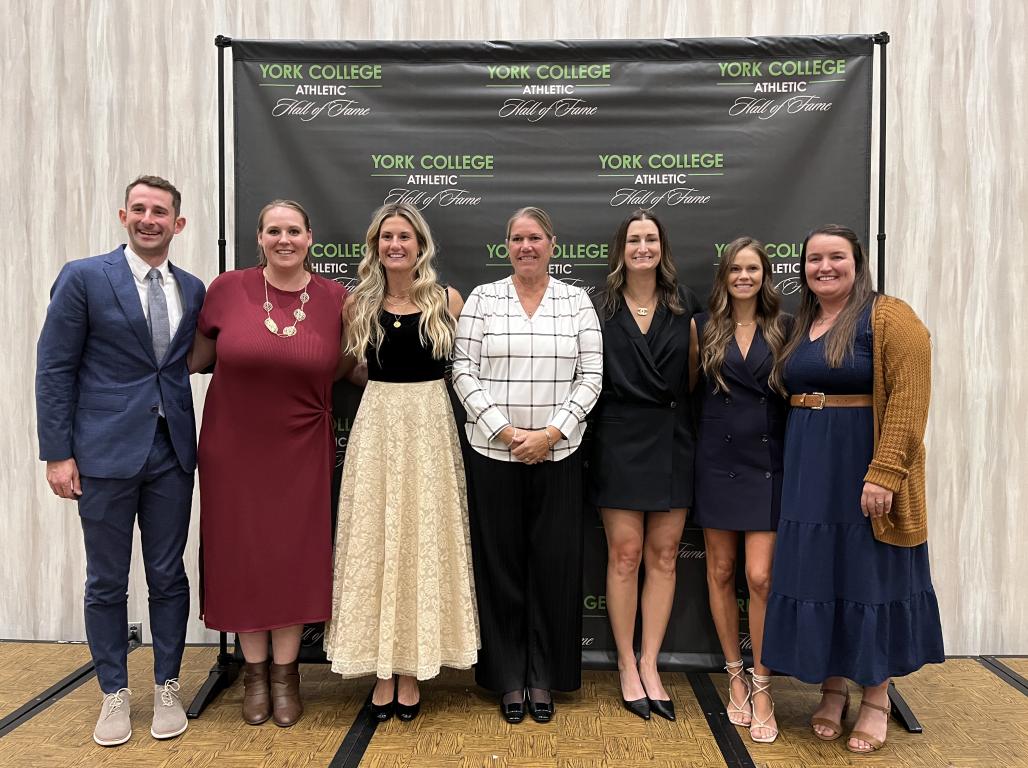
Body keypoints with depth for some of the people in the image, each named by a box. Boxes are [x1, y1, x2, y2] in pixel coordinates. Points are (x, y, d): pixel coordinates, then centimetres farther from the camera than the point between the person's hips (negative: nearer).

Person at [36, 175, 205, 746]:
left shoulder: (192, 289, 7)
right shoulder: (84, 277, -4)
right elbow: (54, 368, -4)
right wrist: (58, 454, -8)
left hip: (171, 453, 3)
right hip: (105, 452, -3)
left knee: (168, 576, 11)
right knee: (106, 581, 10)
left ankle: (167, 688, 27)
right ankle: (114, 694, 27)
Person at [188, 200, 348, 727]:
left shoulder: (335, 298, -2)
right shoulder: (228, 289, -4)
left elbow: (343, 366, 11)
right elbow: (197, 356, 8)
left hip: (302, 452, 0)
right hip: (234, 450, 0)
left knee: (295, 558, 7)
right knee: (242, 556, 9)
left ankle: (285, 673, 27)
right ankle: (255, 672, 29)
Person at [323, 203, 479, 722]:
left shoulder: (447, 301, 1)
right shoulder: (358, 304, 3)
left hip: (431, 426, -1)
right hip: (376, 423, 1)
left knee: (424, 543, 4)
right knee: (376, 544, 3)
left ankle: (413, 667, 18)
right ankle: (382, 669, 17)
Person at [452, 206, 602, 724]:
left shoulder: (576, 302, 5)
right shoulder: (482, 299, 4)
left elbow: (591, 375, 0)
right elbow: (464, 371, -3)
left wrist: (551, 432, -10)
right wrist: (506, 431, -11)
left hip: (558, 455, 1)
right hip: (493, 453, 0)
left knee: (554, 564, 6)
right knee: (500, 563, 6)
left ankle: (544, 678, 22)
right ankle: (507, 678, 22)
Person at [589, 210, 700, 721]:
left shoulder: (685, 305, 7)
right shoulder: (601, 308, 2)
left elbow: (698, 371, 11)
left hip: (673, 442, 2)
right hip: (620, 442, -2)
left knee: (663, 555, 6)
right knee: (625, 555, 1)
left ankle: (649, 666, 18)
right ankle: (627, 666, 16)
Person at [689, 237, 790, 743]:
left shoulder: (784, 328, 3)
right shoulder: (703, 328, 4)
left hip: (768, 463, -1)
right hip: (718, 462, 1)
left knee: (761, 577, -5)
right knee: (721, 572, 8)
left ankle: (762, 688, 11)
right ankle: (735, 677, 25)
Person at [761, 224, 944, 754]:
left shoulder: (888, 317, -8)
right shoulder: (800, 327, 12)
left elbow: (908, 398, -16)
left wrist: (883, 473, -23)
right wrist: (794, 465, 5)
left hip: (862, 471, -6)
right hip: (808, 472, 6)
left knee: (869, 576, 4)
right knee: (817, 576, 10)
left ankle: (876, 699, 21)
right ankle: (832, 689, 25)